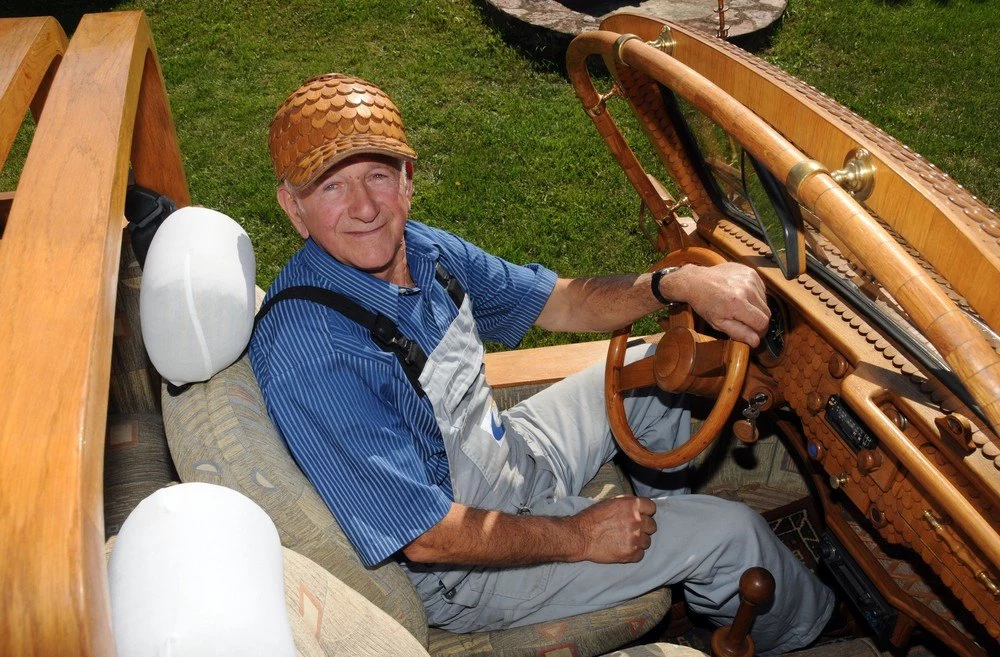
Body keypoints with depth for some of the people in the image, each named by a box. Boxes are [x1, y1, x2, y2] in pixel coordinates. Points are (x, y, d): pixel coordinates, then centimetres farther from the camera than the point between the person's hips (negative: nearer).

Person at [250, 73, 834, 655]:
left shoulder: (422, 250, -10)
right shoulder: (308, 353, -34)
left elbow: (562, 303, 0)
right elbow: (429, 537, -29)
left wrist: (680, 283, -17)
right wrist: (578, 536, -17)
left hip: (510, 456, 7)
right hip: (464, 565, -7)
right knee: (733, 533, -4)